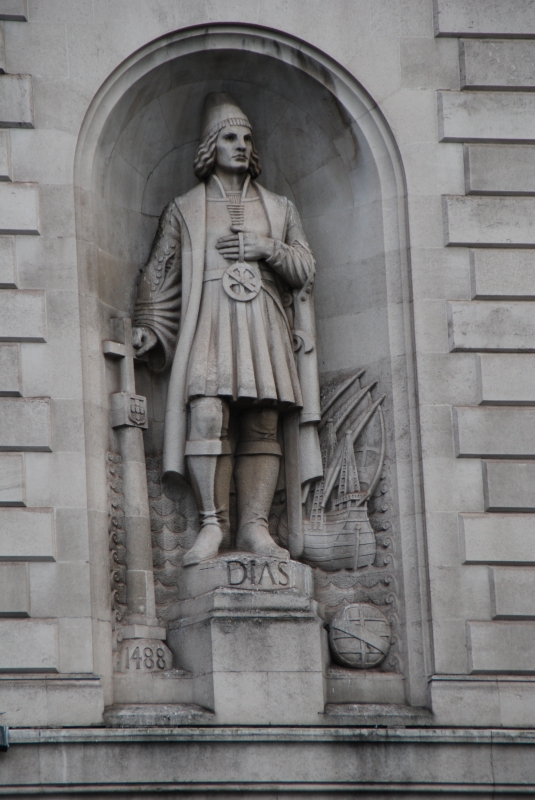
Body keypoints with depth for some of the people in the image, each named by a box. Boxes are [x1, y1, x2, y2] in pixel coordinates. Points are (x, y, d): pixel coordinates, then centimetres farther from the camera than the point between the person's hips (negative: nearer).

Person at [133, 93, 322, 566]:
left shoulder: (279, 209, 22)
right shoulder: (185, 210, 18)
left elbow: (306, 268, 16)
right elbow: (159, 275, 15)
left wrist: (268, 249, -1)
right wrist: (147, 329, 4)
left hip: (265, 327, 2)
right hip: (208, 323, -2)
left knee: (263, 424, -8)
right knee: (206, 414, -21)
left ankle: (254, 526, -11)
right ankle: (213, 523, -20)